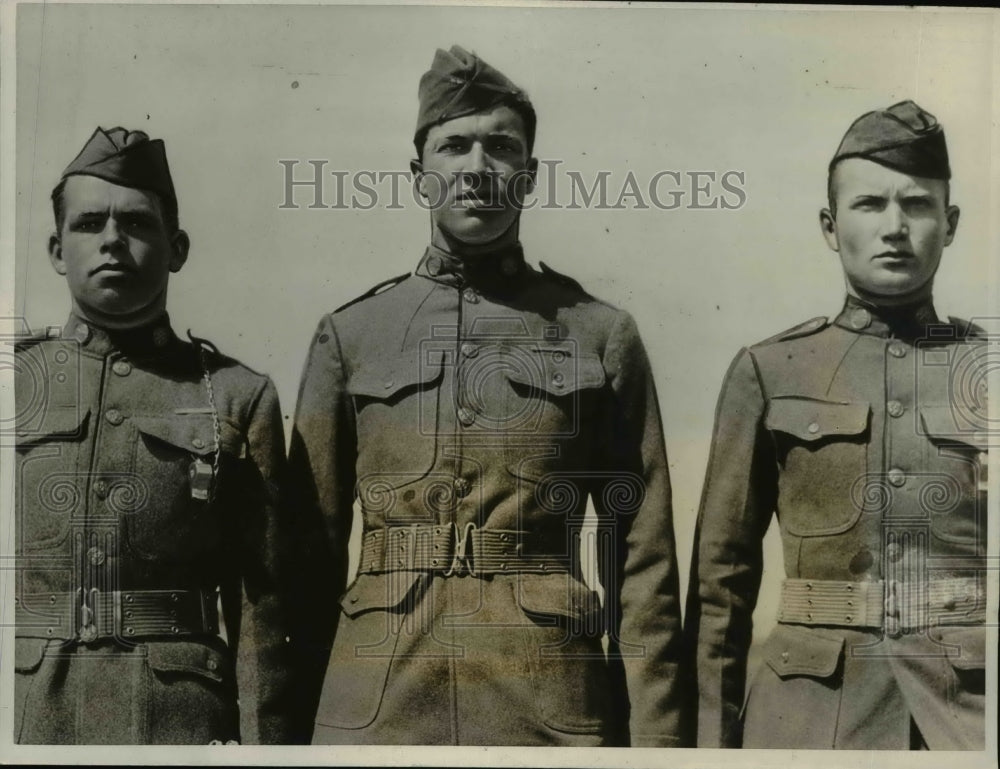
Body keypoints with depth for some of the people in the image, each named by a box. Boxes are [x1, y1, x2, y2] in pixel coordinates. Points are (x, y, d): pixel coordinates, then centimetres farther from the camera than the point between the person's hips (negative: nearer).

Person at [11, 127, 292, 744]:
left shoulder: (238, 397, 4)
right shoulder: (14, 383, 8)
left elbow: (259, 606, 1)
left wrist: (260, 739, -3)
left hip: (177, 719, -1)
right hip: (24, 716, 1)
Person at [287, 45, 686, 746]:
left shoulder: (602, 335, 4)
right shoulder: (350, 334, 6)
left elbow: (643, 563, 3)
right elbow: (312, 552, 8)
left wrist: (653, 736, -2)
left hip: (554, 710, 0)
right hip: (375, 705, 1)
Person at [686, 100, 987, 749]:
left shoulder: (985, 368, 2)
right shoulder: (769, 372, 1)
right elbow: (722, 575, 4)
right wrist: (714, 733, 3)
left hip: (971, 706, 0)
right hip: (811, 712, 0)